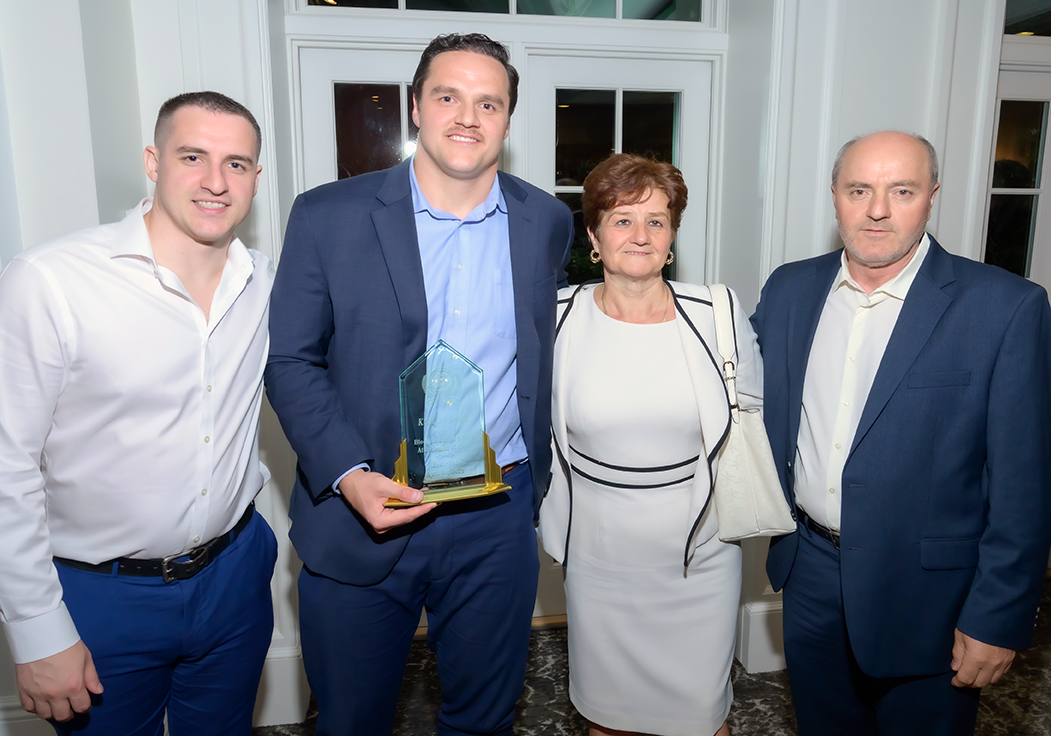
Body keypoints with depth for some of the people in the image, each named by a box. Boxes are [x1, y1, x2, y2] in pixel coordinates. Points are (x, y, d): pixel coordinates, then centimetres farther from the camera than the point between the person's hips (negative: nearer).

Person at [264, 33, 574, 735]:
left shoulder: (548, 222, 2)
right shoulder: (327, 216, -6)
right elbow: (290, 361, -3)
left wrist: (538, 473, 10)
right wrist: (348, 476, -16)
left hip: (498, 516, 2)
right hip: (359, 515, -1)